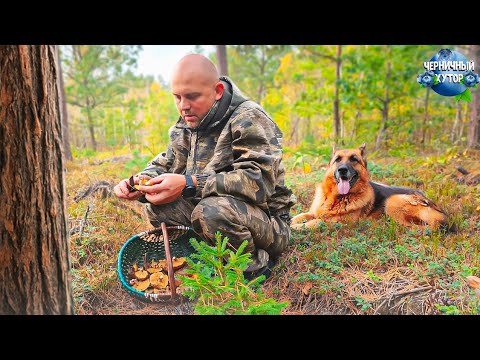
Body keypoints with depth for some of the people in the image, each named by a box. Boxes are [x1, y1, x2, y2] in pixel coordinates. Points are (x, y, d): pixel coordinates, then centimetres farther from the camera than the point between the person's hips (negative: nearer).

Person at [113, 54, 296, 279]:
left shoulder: (249, 120, -18)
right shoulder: (185, 127, 7)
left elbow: (259, 181, -31)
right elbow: (164, 164, 14)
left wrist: (189, 184, -36)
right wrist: (141, 182, -11)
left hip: (267, 221, -7)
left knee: (211, 211, -36)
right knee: (156, 206, -5)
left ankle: (254, 266, -8)